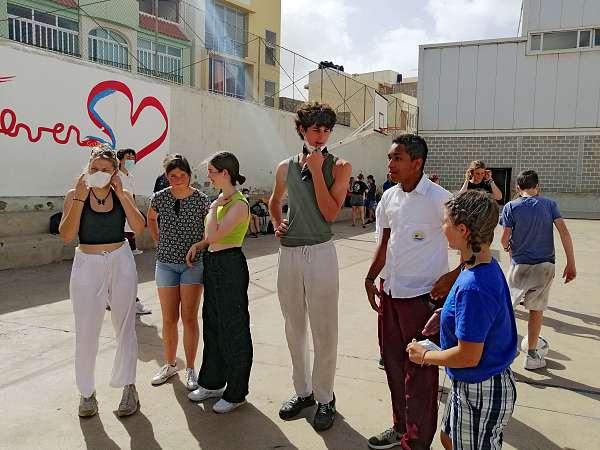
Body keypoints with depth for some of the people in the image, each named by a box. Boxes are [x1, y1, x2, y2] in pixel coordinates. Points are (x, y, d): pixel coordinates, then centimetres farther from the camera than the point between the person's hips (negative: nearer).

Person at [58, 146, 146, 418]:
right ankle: (87, 392, 21)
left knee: (125, 327, 9)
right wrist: (80, 198, -18)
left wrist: (120, 194, -15)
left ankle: (128, 387, 22)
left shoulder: (122, 195, 2)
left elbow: (138, 227, -12)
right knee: (86, 332, 4)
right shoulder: (75, 195, -2)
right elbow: (67, 235, -13)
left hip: (121, 263, 1)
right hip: (87, 265, -1)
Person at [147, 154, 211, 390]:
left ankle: (190, 369, 13)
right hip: (166, 263, 2)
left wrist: (202, 248, -5)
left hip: (194, 263, -2)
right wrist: (159, 242, 10)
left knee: (189, 318, 0)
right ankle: (170, 364, 26)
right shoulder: (160, 198, -2)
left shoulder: (201, 199, -8)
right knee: (169, 319, 8)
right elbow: (151, 219, 18)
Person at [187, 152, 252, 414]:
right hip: (213, 264, 10)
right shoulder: (222, 200, 12)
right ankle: (213, 383, 33)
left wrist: (214, 207, -14)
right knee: (212, 325, 18)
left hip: (230, 266, -10)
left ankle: (236, 393, 15)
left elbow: (213, 235, -25)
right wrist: (197, 244, 9)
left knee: (233, 329, 1)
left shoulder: (239, 203, -17)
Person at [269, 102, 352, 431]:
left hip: (320, 254, -4)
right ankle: (302, 390, 32)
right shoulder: (286, 167, 9)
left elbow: (330, 213, -13)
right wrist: (276, 224, 7)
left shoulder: (339, 167, -3)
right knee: (294, 328, 15)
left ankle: (324, 398, 20)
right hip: (288, 253, 5)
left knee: (323, 330, 3)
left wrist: (316, 170, -13)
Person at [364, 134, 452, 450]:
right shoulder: (389, 197, 6)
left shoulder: (438, 198, -15)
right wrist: (370, 279, 11)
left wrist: (451, 279, -16)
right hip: (391, 292, 7)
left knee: (419, 370, 4)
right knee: (393, 363, 17)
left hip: (422, 295, -7)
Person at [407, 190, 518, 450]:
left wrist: (424, 355, -14)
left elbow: (469, 356, -28)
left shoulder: (473, 287, -32)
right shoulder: (488, 266, -3)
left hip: (481, 393, -9)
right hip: (469, 383, 9)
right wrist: (445, 313, 5)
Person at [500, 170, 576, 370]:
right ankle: (532, 355, 22)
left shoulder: (511, 207, -4)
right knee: (537, 309, 14)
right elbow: (564, 232, -6)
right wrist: (571, 264, -4)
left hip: (520, 264, -2)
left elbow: (505, 238, -5)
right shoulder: (550, 204, 2)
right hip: (545, 265, 2)